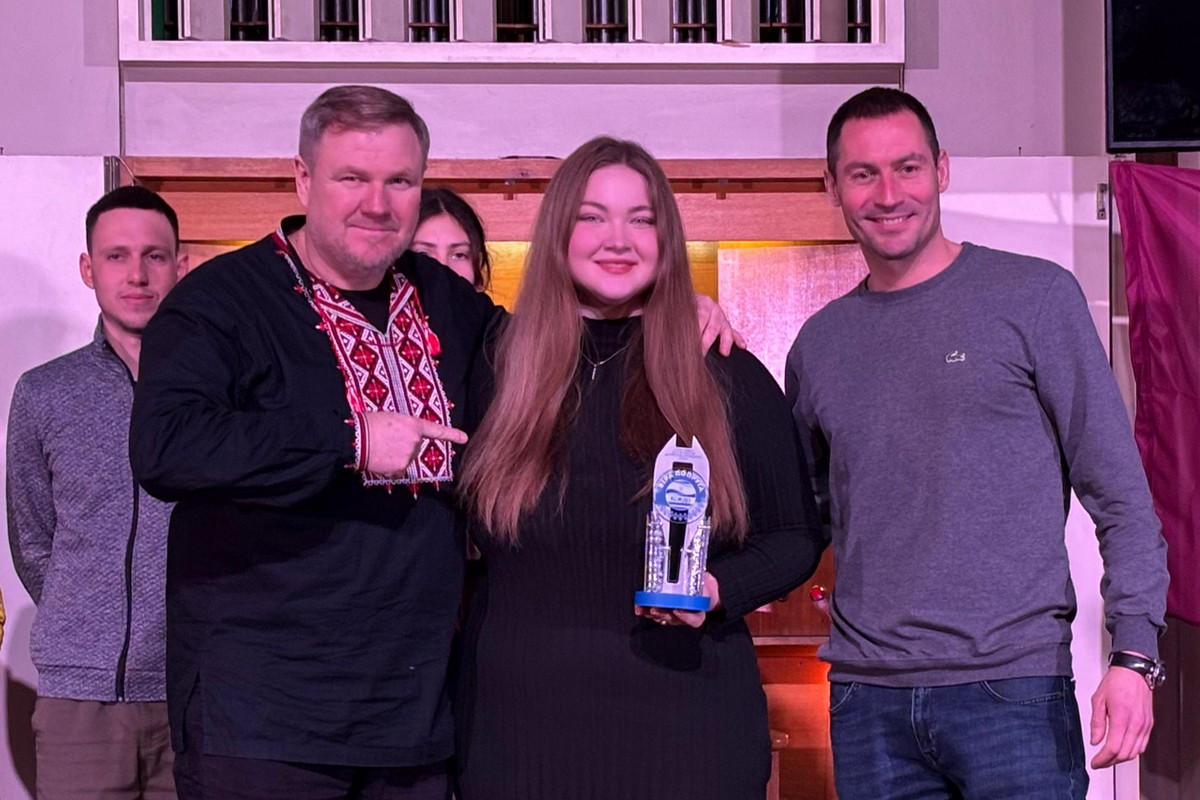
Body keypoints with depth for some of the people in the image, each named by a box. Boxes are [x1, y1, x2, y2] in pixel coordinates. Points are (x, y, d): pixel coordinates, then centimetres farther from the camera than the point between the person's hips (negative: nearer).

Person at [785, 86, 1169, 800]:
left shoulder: (1034, 297, -1)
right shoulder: (821, 342, 11)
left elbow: (1120, 492, -1)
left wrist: (1135, 653, -11)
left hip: (1012, 687, -3)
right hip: (867, 700, 4)